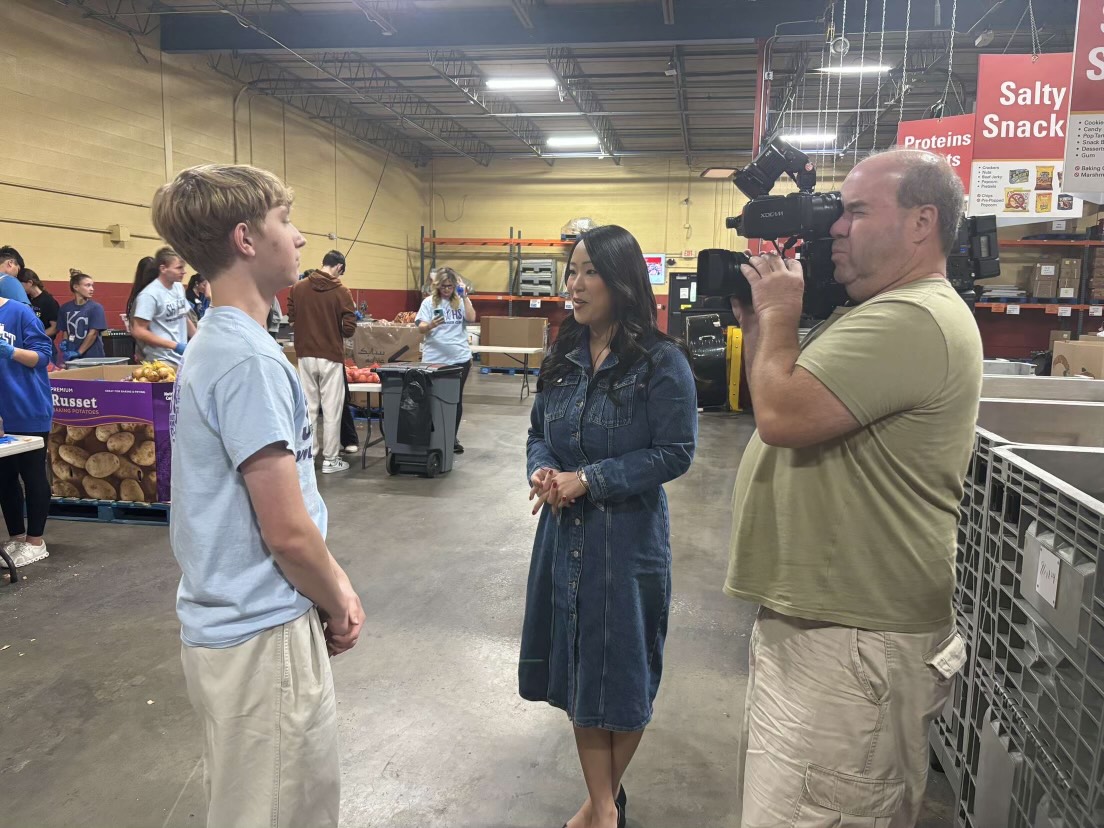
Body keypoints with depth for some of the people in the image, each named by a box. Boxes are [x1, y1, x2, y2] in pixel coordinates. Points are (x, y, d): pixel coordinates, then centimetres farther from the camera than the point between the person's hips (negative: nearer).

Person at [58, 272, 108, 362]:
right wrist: (64, 341, -5)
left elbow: (93, 333, -9)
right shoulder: (65, 308, 6)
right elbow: (65, 330, 15)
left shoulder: (96, 307, -5)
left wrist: (78, 352, -12)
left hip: (92, 356, -3)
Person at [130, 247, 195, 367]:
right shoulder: (149, 294, -13)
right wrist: (175, 346, -19)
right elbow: (138, 331, -16)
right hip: (162, 360, -6)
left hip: (183, 357, 7)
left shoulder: (179, 287, 7)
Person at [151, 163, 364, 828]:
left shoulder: (218, 343, 8)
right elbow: (287, 532, -22)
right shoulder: (249, 359, -22)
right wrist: (339, 607, -5)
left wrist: (336, 586, 9)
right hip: (263, 634, -9)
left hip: (233, 623, 9)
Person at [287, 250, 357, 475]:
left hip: (305, 355, 4)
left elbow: (291, 317, 10)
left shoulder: (298, 288, 0)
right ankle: (330, 459, 8)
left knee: (308, 407, 11)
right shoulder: (341, 291, -9)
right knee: (331, 409, 3)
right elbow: (349, 328, -10)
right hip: (331, 357, -4)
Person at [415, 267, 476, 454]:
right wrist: (431, 325, -26)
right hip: (434, 358, -1)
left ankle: (453, 438, 20)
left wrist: (464, 296, -11)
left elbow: (471, 318, -10)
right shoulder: (429, 302, 2)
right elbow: (421, 328, -5)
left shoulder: (461, 301, 7)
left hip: (459, 357, 1)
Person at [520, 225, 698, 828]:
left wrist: (588, 480, -19)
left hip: (628, 535, -5)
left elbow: (675, 452, -15)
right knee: (576, 669, 13)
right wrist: (542, 472, -10)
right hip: (563, 531, 6)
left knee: (623, 675, 11)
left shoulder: (661, 362, -13)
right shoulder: (563, 357, 5)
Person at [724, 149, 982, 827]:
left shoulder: (911, 320, -20)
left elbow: (782, 415, -27)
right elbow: (780, 403, 19)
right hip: (821, 620, 11)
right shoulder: (888, 313, 16)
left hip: (852, 646, -11)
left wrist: (779, 316, -11)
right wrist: (758, 326, 6)